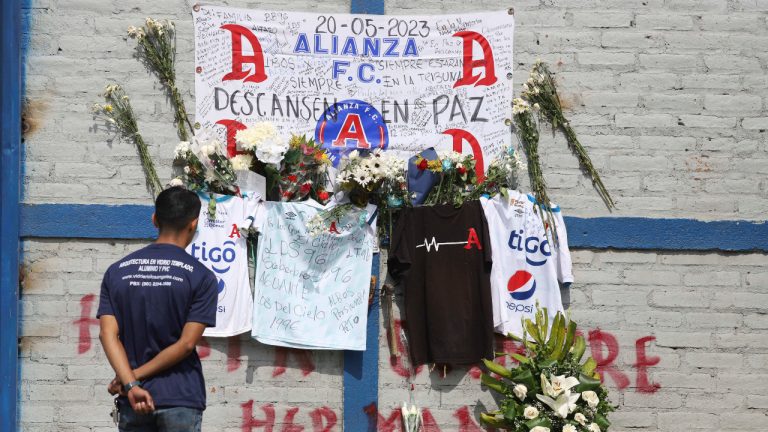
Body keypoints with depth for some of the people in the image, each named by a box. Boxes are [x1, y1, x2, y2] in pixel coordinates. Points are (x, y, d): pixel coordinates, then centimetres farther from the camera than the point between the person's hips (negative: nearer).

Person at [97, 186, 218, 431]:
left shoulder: (117, 272, 6)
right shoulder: (201, 277, -5)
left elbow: (108, 334, -6)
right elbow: (186, 343, -11)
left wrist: (131, 384, -13)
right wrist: (137, 374, -7)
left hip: (133, 403, 3)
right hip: (180, 400, -3)